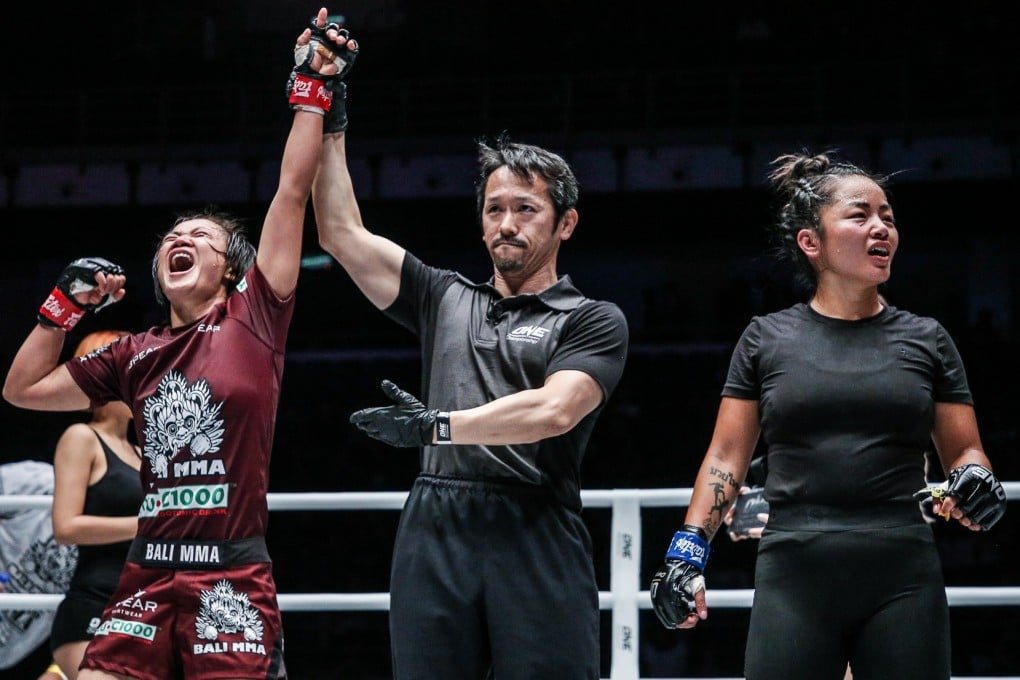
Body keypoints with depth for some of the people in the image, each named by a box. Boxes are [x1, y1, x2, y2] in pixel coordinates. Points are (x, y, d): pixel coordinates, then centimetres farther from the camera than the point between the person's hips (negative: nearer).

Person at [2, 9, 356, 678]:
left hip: (233, 578, -4)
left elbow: (293, 192, 1)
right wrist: (65, 304, 17)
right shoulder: (136, 354, 17)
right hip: (147, 577, 4)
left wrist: (313, 89, 0)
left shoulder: (253, 317, 5)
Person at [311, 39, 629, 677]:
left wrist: (436, 425, -10)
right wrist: (328, 122, 15)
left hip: (537, 536, -4)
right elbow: (343, 234, 18)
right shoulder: (445, 299, 21)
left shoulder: (593, 321, 7)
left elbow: (552, 410, -9)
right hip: (433, 533, 4)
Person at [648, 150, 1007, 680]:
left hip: (902, 581, 1)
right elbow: (726, 457, 10)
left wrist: (973, 481, -9)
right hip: (794, 578, -1)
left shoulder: (925, 340, 11)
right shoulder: (766, 339, 9)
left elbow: (964, 452, 14)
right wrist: (688, 550, -1)